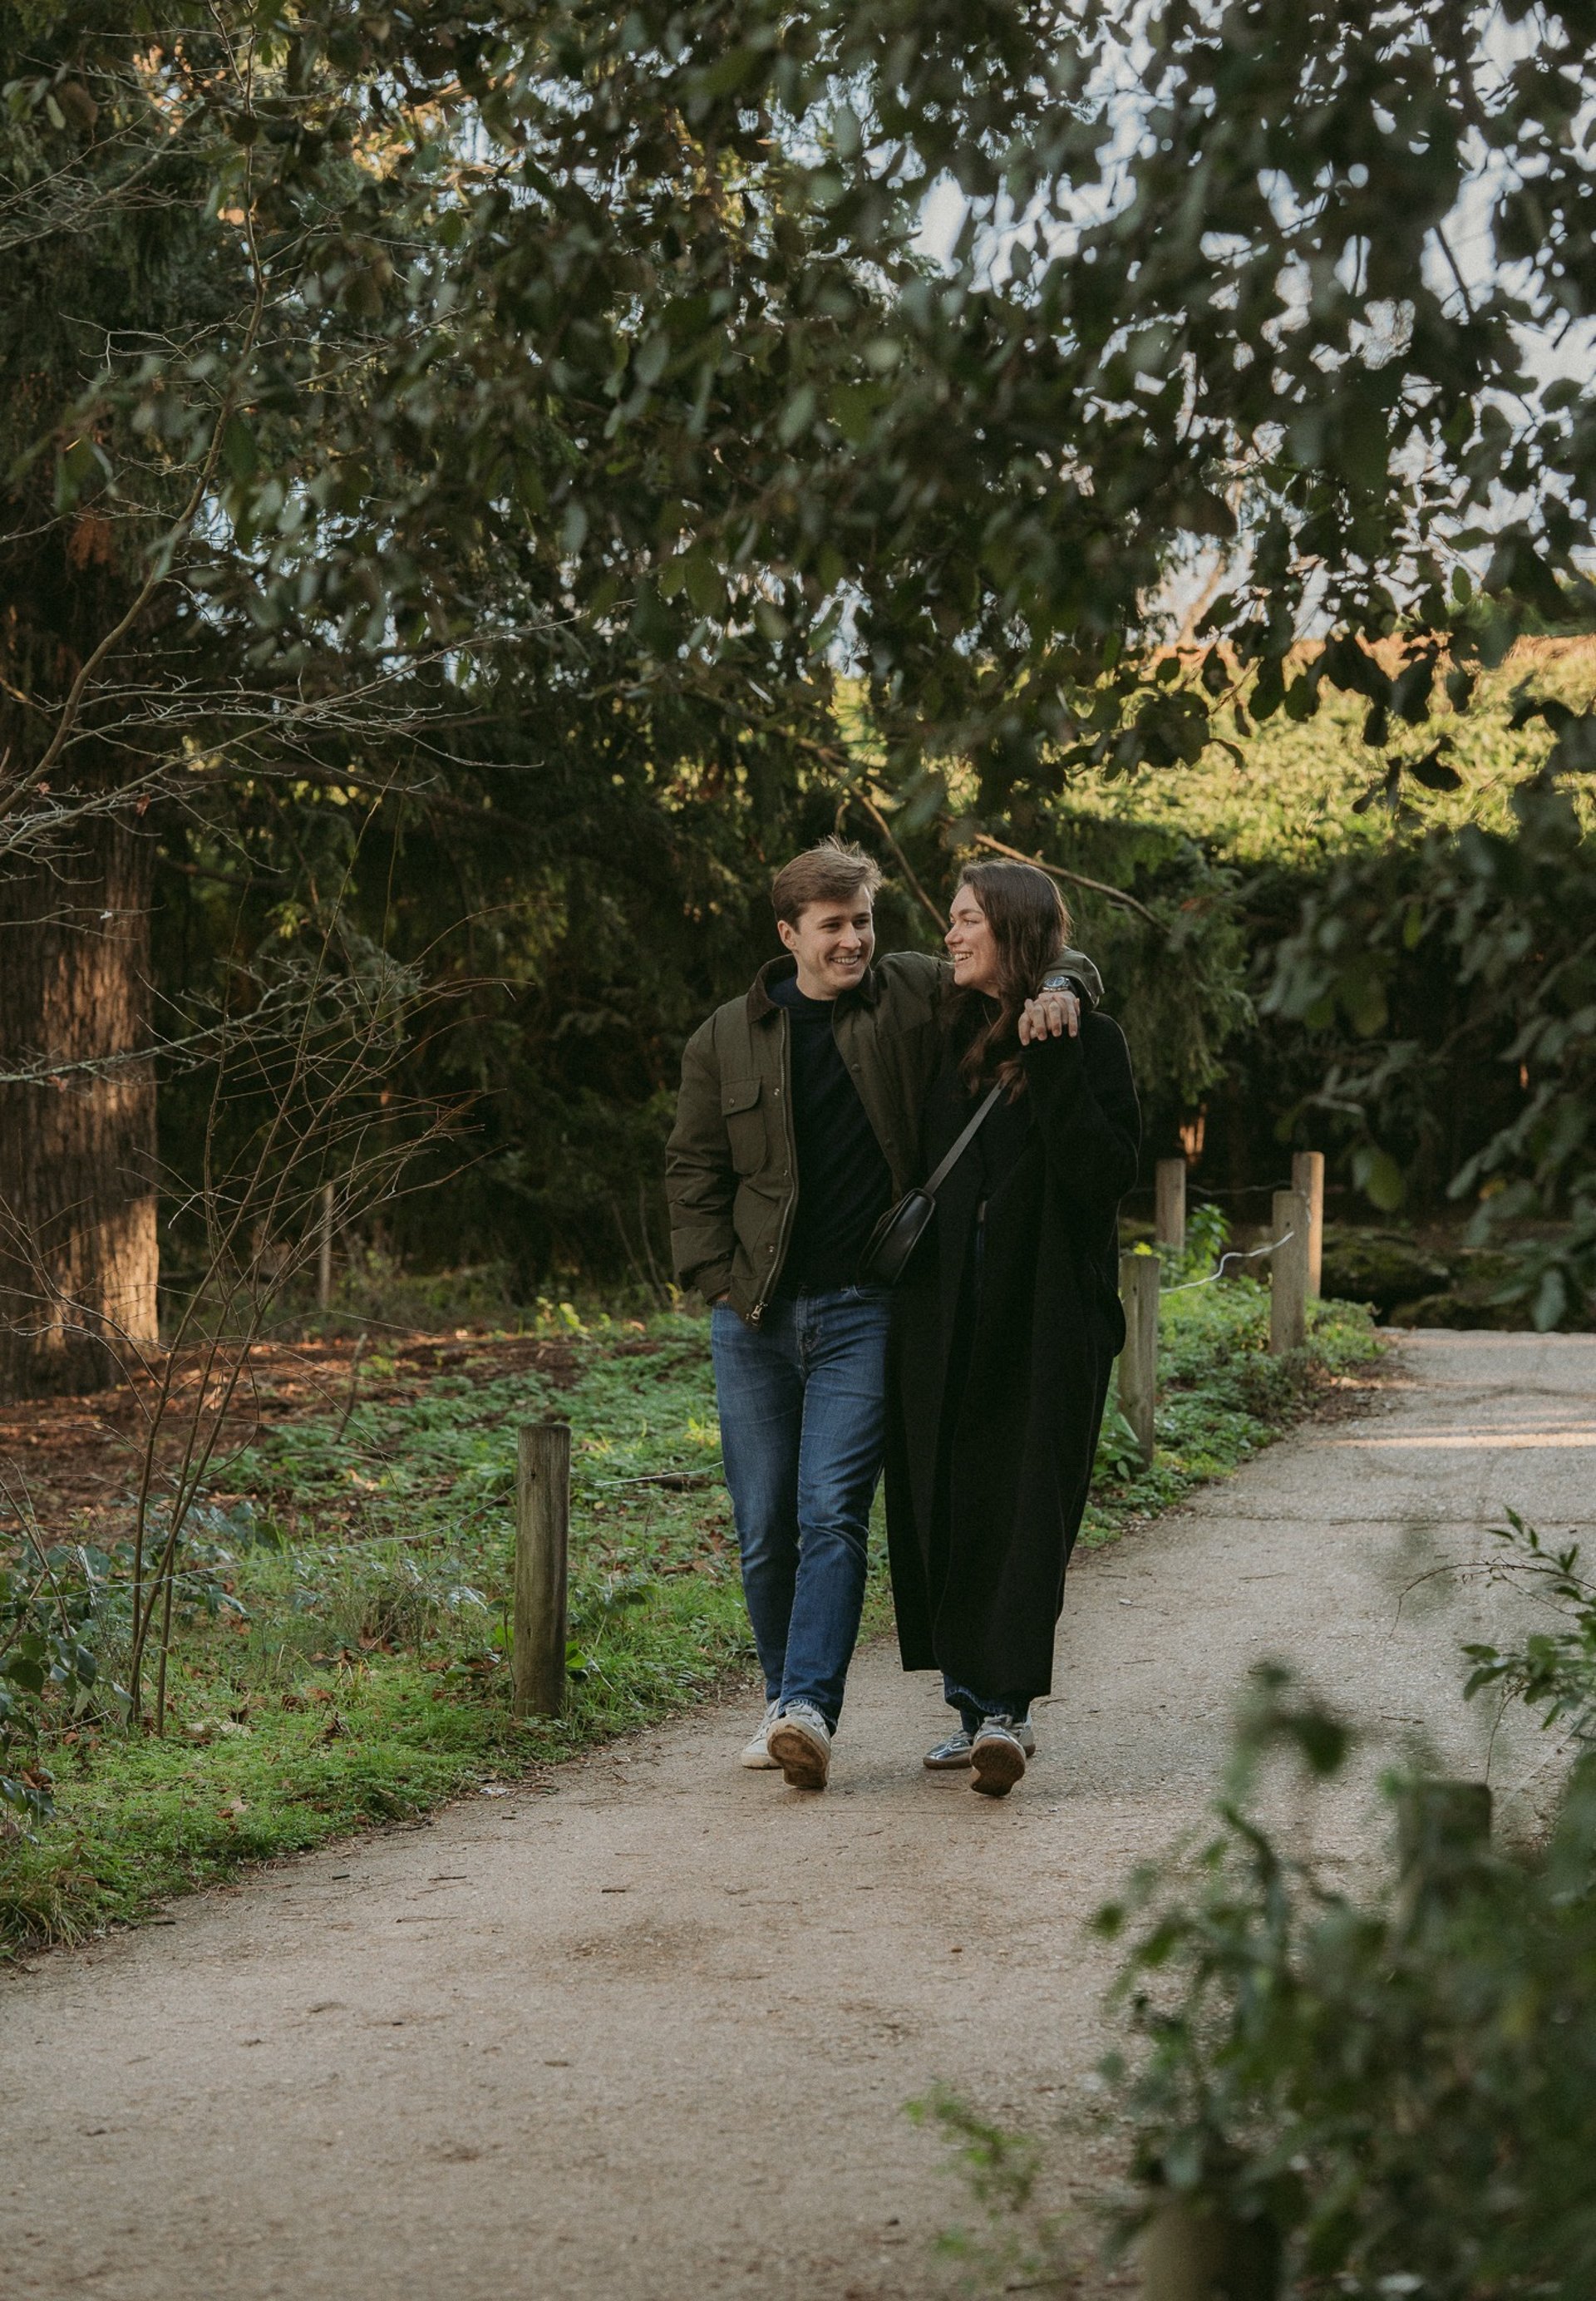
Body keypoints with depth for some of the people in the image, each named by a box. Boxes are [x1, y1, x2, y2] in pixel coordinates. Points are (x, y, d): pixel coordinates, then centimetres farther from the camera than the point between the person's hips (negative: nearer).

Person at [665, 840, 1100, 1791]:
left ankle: (810, 1706, -21)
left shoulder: (915, 996, 2)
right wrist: (721, 1279, 0)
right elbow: (694, 1171, 12)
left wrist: (1059, 988, -16)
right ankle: (787, 1699, 21)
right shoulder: (727, 1038, 7)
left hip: (862, 1311, -3)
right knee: (765, 1527, 7)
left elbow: (1051, 958, 8)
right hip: (755, 1316, 3)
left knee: (834, 1512, -15)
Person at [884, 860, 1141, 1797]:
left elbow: (1108, 1174, -13)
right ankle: (984, 1709, 11)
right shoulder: (948, 1037, 13)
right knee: (946, 1507, 4)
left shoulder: (1088, 1041, -2)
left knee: (1025, 1511, -9)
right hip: (947, 1314, 5)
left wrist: (1053, 1065, -18)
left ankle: (1003, 1706, -12)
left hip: (1049, 1311, -5)